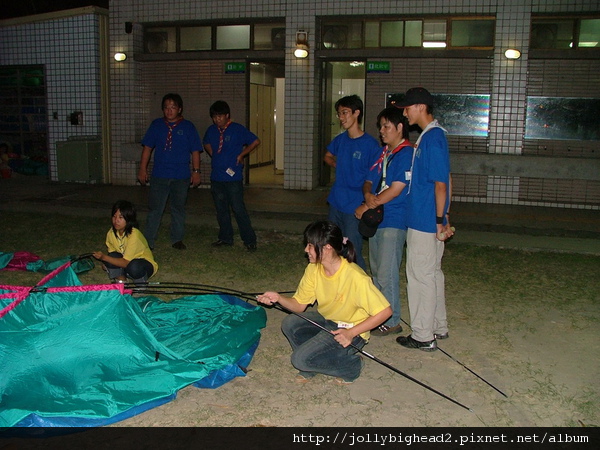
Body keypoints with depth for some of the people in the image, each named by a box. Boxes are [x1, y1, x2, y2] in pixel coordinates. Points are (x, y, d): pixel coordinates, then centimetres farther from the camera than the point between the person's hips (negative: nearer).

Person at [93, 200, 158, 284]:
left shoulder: (134, 235, -28)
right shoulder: (111, 233, -9)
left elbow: (125, 262, -30)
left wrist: (104, 257, -36)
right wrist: (104, 258, -22)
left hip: (145, 265, -5)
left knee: (134, 266, -38)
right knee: (113, 257, -25)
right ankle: (121, 282, -5)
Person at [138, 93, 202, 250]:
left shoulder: (188, 127, 2)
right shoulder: (156, 125, 6)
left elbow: (195, 151, 3)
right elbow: (147, 148, 7)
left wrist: (196, 171, -2)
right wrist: (142, 169, 4)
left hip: (181, 177, 0)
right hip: (159, 176, 0)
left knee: (178, 208, 10)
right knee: (154, 208, 0)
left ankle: (177, 239, 23)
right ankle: (148, 240, 6)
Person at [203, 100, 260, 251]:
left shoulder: (238, 129, -7)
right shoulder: (211, 130, 8)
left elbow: (256, 141, -5)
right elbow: (206, 143, 27)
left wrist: (241, 155, -5)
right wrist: (213, 155, 10)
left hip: (233, 177, -6)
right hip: (216, 177, 6)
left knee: (238, 209, -7)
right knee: (221, 209, 13)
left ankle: (250, 240, 1)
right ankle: (225, 238, 25)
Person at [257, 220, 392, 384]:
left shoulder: (356, 277, -31)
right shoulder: (313, 269, -9)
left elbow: (385, 311, -25)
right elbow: (299, 305, -3)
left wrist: (351, 333, -27)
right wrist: (278, 298, -23)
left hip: (351, 331, -7)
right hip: (326, 320, 7)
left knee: (300, 359, -18)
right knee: (289, 324, -16)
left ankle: (350, 365, 4)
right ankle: (311, 366, 7)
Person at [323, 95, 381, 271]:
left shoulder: (370, 144, -13)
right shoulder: (340, 139, 6)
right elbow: (328, 156, 27)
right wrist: (338, 165, 9)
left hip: (354, 207, -7)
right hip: (335, 204, 7)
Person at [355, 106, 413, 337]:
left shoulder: (407, 153, -12)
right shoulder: (383, 153, 14)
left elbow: (395, 190, -18)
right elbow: (369, 181, 15)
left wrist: (368, 207, -12)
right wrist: (368, 194, -8)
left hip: (393, 221, -9)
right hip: (376, 219, 9)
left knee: (387, 274, -4)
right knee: (376, 270, 16)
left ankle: (392, 321, 8)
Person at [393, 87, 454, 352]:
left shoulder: (432, 138, -18)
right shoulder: (431, 135, 13)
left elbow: (440, 183, -20)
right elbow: (442, 180, 16)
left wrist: (440, 220, -18)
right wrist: (443, 217, 19)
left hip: (425, 222, -10)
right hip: (429, 220, 10)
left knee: (420, 276, -1)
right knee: (432, 273, 18)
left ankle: (423, 337, 10)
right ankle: (438, 328, 30)